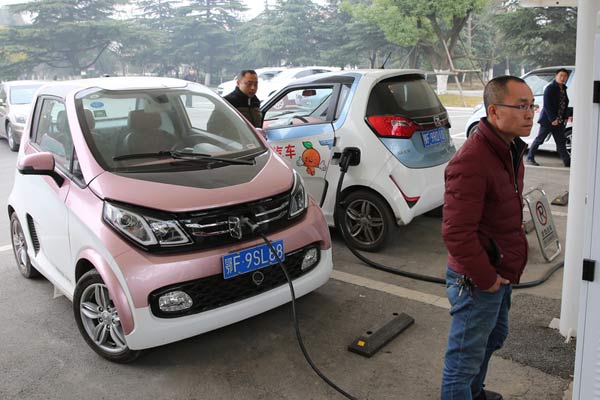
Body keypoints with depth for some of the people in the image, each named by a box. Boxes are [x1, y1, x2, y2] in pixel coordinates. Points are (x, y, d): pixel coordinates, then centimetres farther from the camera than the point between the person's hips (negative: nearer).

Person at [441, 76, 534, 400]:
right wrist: (486, 279, -19)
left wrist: (501, 273, 14)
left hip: (500, 274, 11)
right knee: (466, 357, 6)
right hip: (477, 282, -11)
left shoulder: (510, 149, 6)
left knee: (494, 338, 29)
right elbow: (456, 233, -30)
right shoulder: (471, 162, -27)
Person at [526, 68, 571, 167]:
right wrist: (552, 119, -19)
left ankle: (567, 162, 8)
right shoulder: (550, 88, -10)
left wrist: (565, 117, 5)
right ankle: (530, 158, 12)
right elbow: (547, 105, -16)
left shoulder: (563, 89, 13)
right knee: (539, 139, 1)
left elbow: (565, 105, 17)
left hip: (559, 121, 7)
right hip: (548, 120, -7)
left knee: (561, 142, 7)